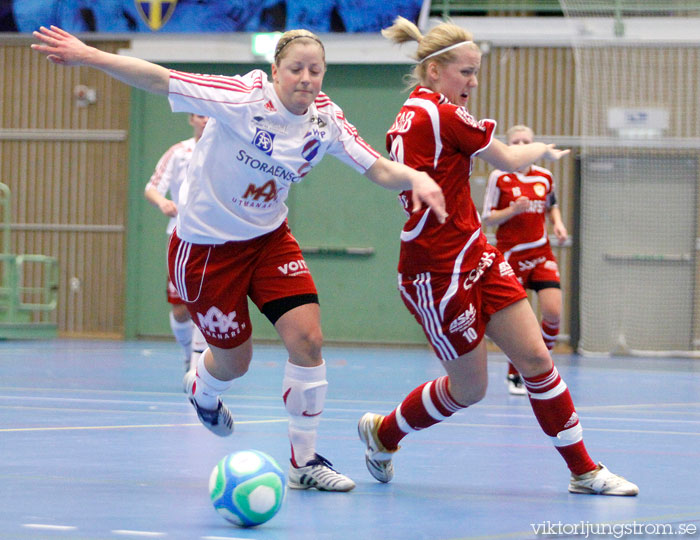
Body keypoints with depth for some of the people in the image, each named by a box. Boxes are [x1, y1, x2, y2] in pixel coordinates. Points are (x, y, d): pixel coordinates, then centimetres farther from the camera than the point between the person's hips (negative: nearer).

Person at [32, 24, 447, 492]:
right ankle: (202, 387, 46)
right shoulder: (244, 99, -24)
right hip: (206, 244, -4)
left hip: (269, 238, 4)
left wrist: (417, 178, -33)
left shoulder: (326, 120, -9)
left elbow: (379, 169, -11)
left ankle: (305, 462, 1)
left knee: (308, 338, -13)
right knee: (235, 360, 6)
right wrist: (88, 56, -36)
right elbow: (159, 80, -28)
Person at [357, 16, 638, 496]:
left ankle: (584, 470, 5)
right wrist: (543, 149, 15)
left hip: (476, 257, 9)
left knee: (535, 357, 2)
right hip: (440, 272, -9)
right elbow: (509, 160, -8)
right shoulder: (445, 115, -17)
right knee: (468, 388, 5)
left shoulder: (407, 118, 9)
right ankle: (382, 432, 29)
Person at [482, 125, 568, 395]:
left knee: (553, 312, -9)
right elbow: (487, 218, -3)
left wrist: (558, 223, 4)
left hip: (541, 252, 4)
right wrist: (513, 210, -19)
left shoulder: (545, 177, 7)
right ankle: (514, 375, 17)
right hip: (511, 254, -4)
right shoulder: (499, 178, -5)